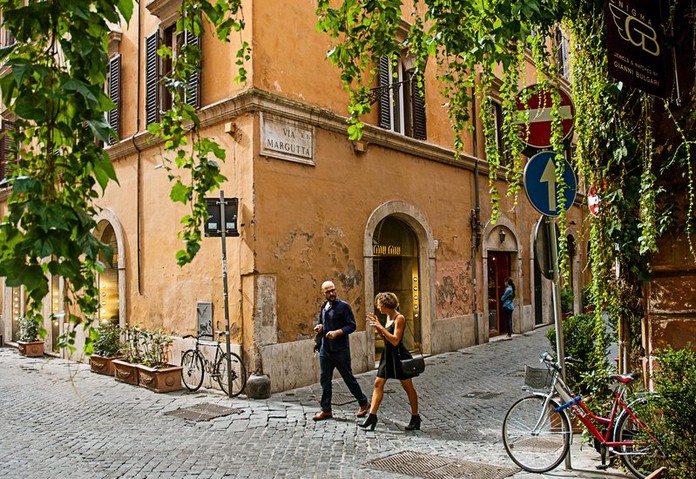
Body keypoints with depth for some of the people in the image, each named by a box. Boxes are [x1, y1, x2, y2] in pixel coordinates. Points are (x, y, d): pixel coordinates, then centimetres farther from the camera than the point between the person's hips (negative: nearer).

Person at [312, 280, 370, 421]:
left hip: (340, 350, -6)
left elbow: (352, 325, -12)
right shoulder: (323, 307, 11)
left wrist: (337, 332, -25)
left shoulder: (343, 306, -9)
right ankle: (326, 410, 18)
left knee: (348, 378, 4)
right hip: (325, 349, 6)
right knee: (324, 380, 7)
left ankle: (364, 403, 22)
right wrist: (319, 327, 3)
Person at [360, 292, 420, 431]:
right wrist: (376, 326, 2)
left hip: (399, 356, -8)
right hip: (388, 355, 8)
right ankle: (372, 416, 4)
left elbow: (395, 340, -24)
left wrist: (381, 327, -24)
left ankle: (415, 417, 21)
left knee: (408, 387, 7)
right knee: (378, 384, 2)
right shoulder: (388, 317, 8)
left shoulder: (399, 318, -17)